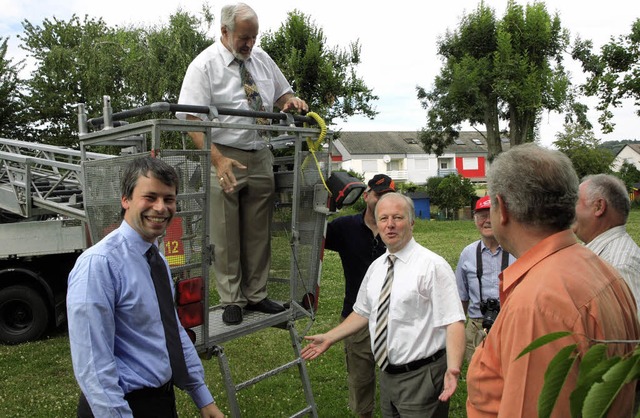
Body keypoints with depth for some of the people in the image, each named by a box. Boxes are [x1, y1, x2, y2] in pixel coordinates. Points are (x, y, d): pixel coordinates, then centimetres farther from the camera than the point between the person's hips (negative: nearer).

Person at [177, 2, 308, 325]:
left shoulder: (261, 59, 11)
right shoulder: (205, 65, -7)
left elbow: (281, 93, 26)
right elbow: (193, 120, -14)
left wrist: (290, 101, 0)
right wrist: (218, 160, -26)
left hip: (260, 157, 6)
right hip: (224, 158, -5)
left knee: (259, 233, 12)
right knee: (225, 237, 2)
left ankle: (256, 295, 25)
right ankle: (232, 301, 16)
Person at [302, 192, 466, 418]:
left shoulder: (432, 265, -14)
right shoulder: (375, 267, 7)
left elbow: (454, 322, -20)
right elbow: (363, 312, 18)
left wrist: (453, 368, -34)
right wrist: (329, 338, 16)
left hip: (421, 378, -6)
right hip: (387, 375, 6)